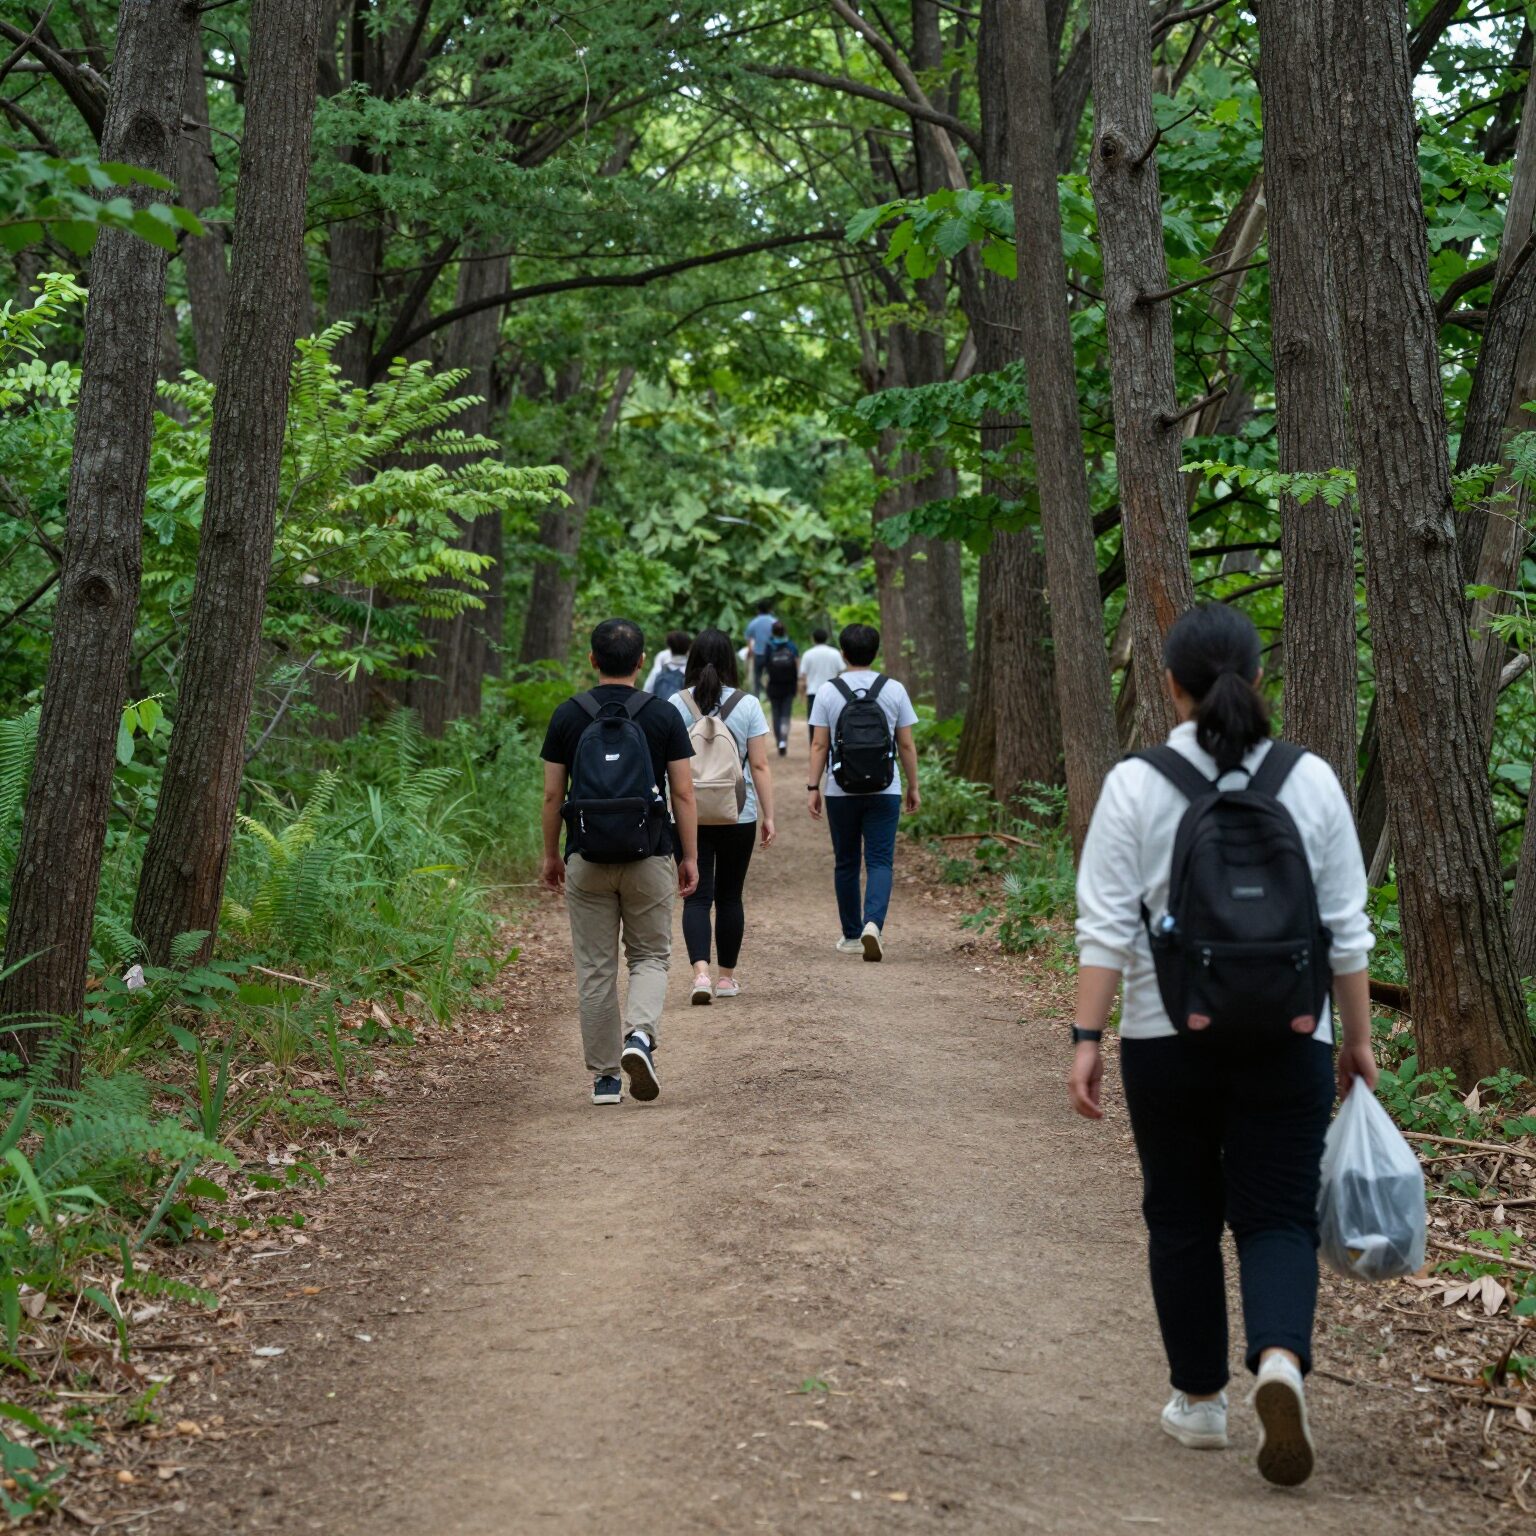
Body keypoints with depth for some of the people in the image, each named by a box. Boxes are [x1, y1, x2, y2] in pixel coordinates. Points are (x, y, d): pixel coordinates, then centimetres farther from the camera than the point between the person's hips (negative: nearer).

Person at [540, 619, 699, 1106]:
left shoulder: (568, 716, 0)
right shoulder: (663, 716, -3)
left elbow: (552, 795, 1)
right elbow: (683, 793, -4)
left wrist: (550, 855, 12)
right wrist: (690, 858, 4)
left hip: (586, 860, 1)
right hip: (650, 858, -1)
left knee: (595, 969, 8)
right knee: (650, 957, 12)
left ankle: (604, 1077, 10)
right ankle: (640, 1035, -14)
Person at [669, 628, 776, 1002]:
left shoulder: (676, 705, -3)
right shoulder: (747, 704, -3)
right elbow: (759, 765, -4)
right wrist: (768, 815, 1)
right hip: (739, 816, 0)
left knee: (697, 896, 0)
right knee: (729, 896, 13)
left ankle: (700, 971, -19)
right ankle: (727, 977, 20)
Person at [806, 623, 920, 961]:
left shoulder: (828, 692, -2)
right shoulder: (894, 690, -1)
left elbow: (819, 745, -4)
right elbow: (907, 745, 2)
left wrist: (812, 787, 2)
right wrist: (913, 787, 11)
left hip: (841, 791, 0)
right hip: (884, 791, 0)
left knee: (846, 864, 11)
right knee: (880, 861, -1)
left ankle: (852, 936, 16)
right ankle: (873, 923, -23)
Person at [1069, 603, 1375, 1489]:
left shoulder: (1137, 786, -6)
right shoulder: (1311, 781, -1)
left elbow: (1107, 926, -8)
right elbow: (1346, 930, 2)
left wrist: (1088, 1036, -4)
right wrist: (1359, 1037, 11)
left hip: (1169, 1039, 0)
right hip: (1289, 1040, 1)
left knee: (1183, 1219, 13)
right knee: (1277, 1216, 5)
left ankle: (1200, 1400, 22)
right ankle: (1281, 1359, -21)